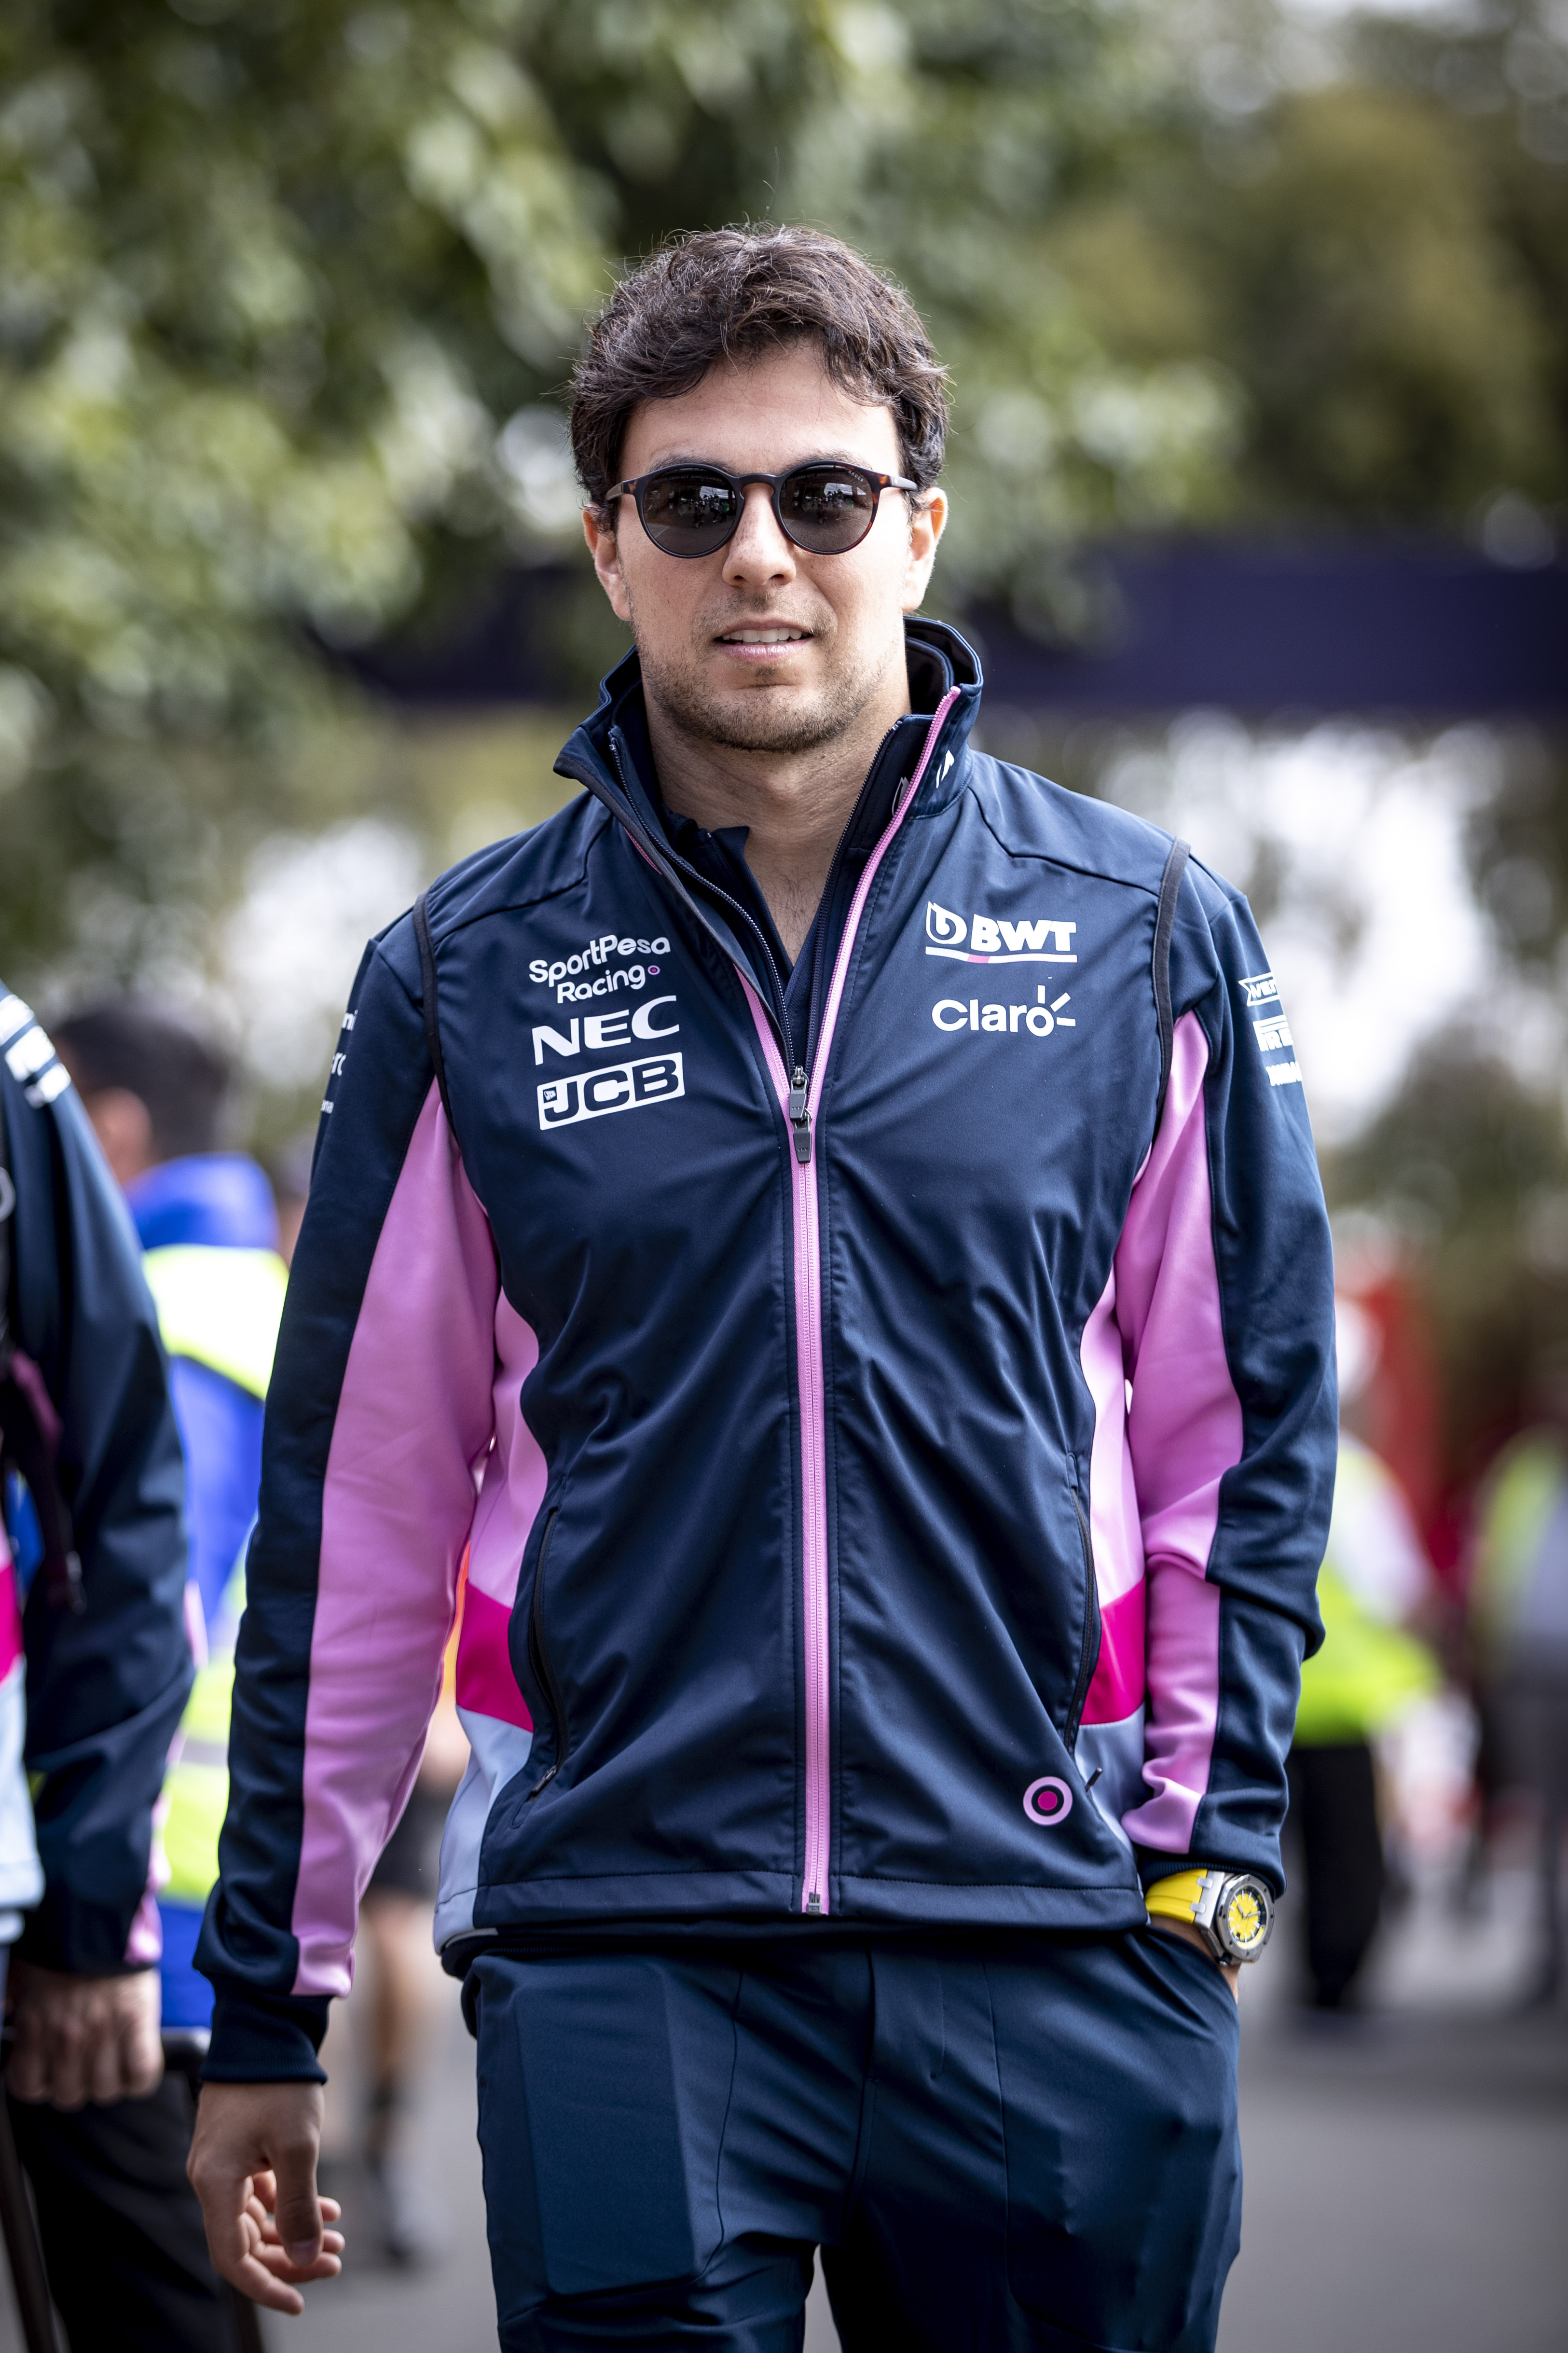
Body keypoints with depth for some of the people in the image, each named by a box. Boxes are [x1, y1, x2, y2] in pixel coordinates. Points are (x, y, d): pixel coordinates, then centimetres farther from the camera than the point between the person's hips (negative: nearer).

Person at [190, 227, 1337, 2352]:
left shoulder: (1146, 939, 6)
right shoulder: (472, 978, 6)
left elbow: (1246, 1428, 11)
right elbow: (354, 1509, 9)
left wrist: (1211, 1841, 0)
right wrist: (264, 2013, 10)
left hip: (1054, 1944, 1)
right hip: (617, 1953, 0)